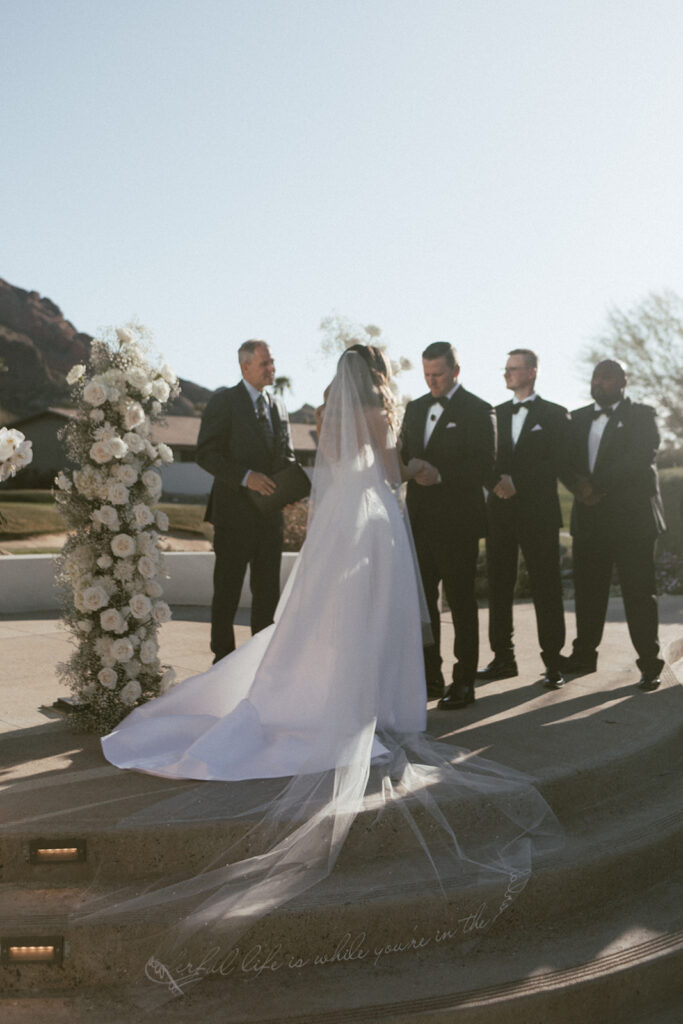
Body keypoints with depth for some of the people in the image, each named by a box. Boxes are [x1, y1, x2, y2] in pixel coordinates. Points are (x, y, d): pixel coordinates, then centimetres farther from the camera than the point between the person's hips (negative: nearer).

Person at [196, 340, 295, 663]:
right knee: (227, 590, 4)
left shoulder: (278, 406, 14)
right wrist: (245, 477, -23)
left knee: (268, 590, 12)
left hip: (270, 512, 6)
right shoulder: (223, 402, -6)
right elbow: (206, 454, -12)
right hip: (235, 511, -6)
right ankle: (223, 658, 15)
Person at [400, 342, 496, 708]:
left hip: (458, 521, -6)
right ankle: (430, 677, 20)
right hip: (421, 520, 7)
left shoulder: (478, 411, -5)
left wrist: (440, 474, -24)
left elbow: (484, 464, -14)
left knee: (461, 602, 0)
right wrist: (407, 468, -5)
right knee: (422, 599, 10)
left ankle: (464, 682, 7)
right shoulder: (415, 408, 16)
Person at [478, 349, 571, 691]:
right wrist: (496, 482, -10)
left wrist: (516, 481, -14)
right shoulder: (496, 414, 15)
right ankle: (503, 658, 16)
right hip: (500, 512, 4)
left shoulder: (555, 415, 2)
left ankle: (552, 663, 5)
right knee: (498, 586, 6)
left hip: (538, 512, -4)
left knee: (545, 588, -2)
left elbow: (558, 463, -7)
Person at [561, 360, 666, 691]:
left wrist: (599, 485, -17)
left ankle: (649, 664, 4)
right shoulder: (578, 418, 16)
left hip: (631, 515, -4)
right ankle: (584, 654, 20)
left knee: (639, 592, -3)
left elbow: (641, 457, -12)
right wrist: (579, 485, -12)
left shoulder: (642, 415, 2)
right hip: (589, 516, 4)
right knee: (587, 589, 9)